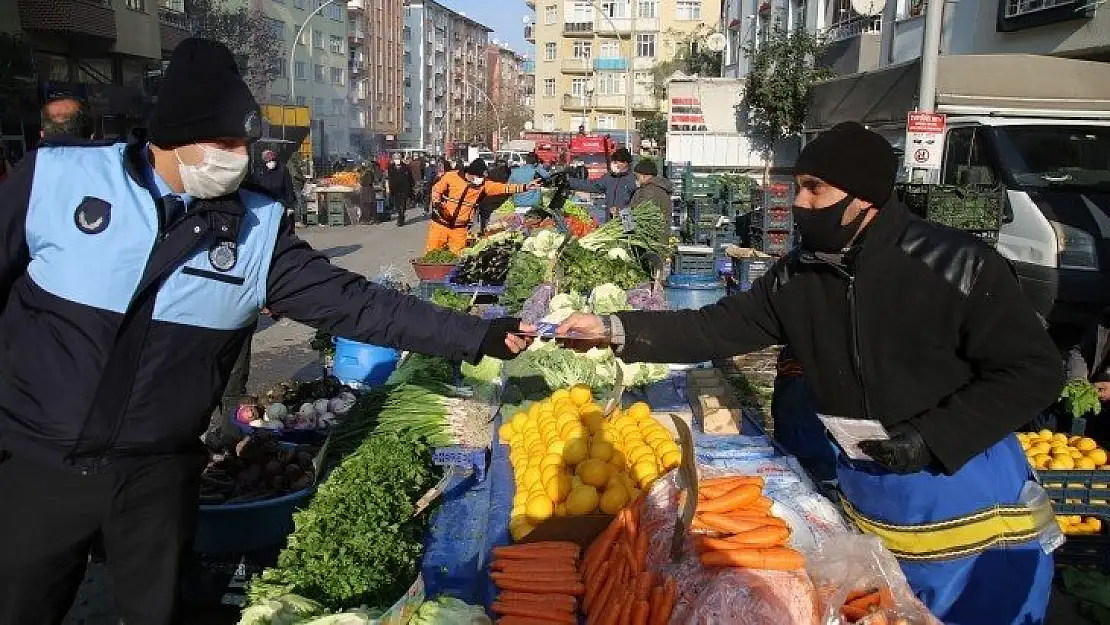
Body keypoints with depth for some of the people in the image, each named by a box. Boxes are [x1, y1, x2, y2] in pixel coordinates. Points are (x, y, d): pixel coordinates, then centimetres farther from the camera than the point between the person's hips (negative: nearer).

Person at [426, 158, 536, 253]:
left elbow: (503, 187, -8)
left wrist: (525, 187, -17)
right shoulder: (451, 177, -8)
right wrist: (438, 205, -15)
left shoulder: (483, 184, -3)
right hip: (441, 224, -2)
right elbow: (436, 190, 2)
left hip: (460, 228, 2)